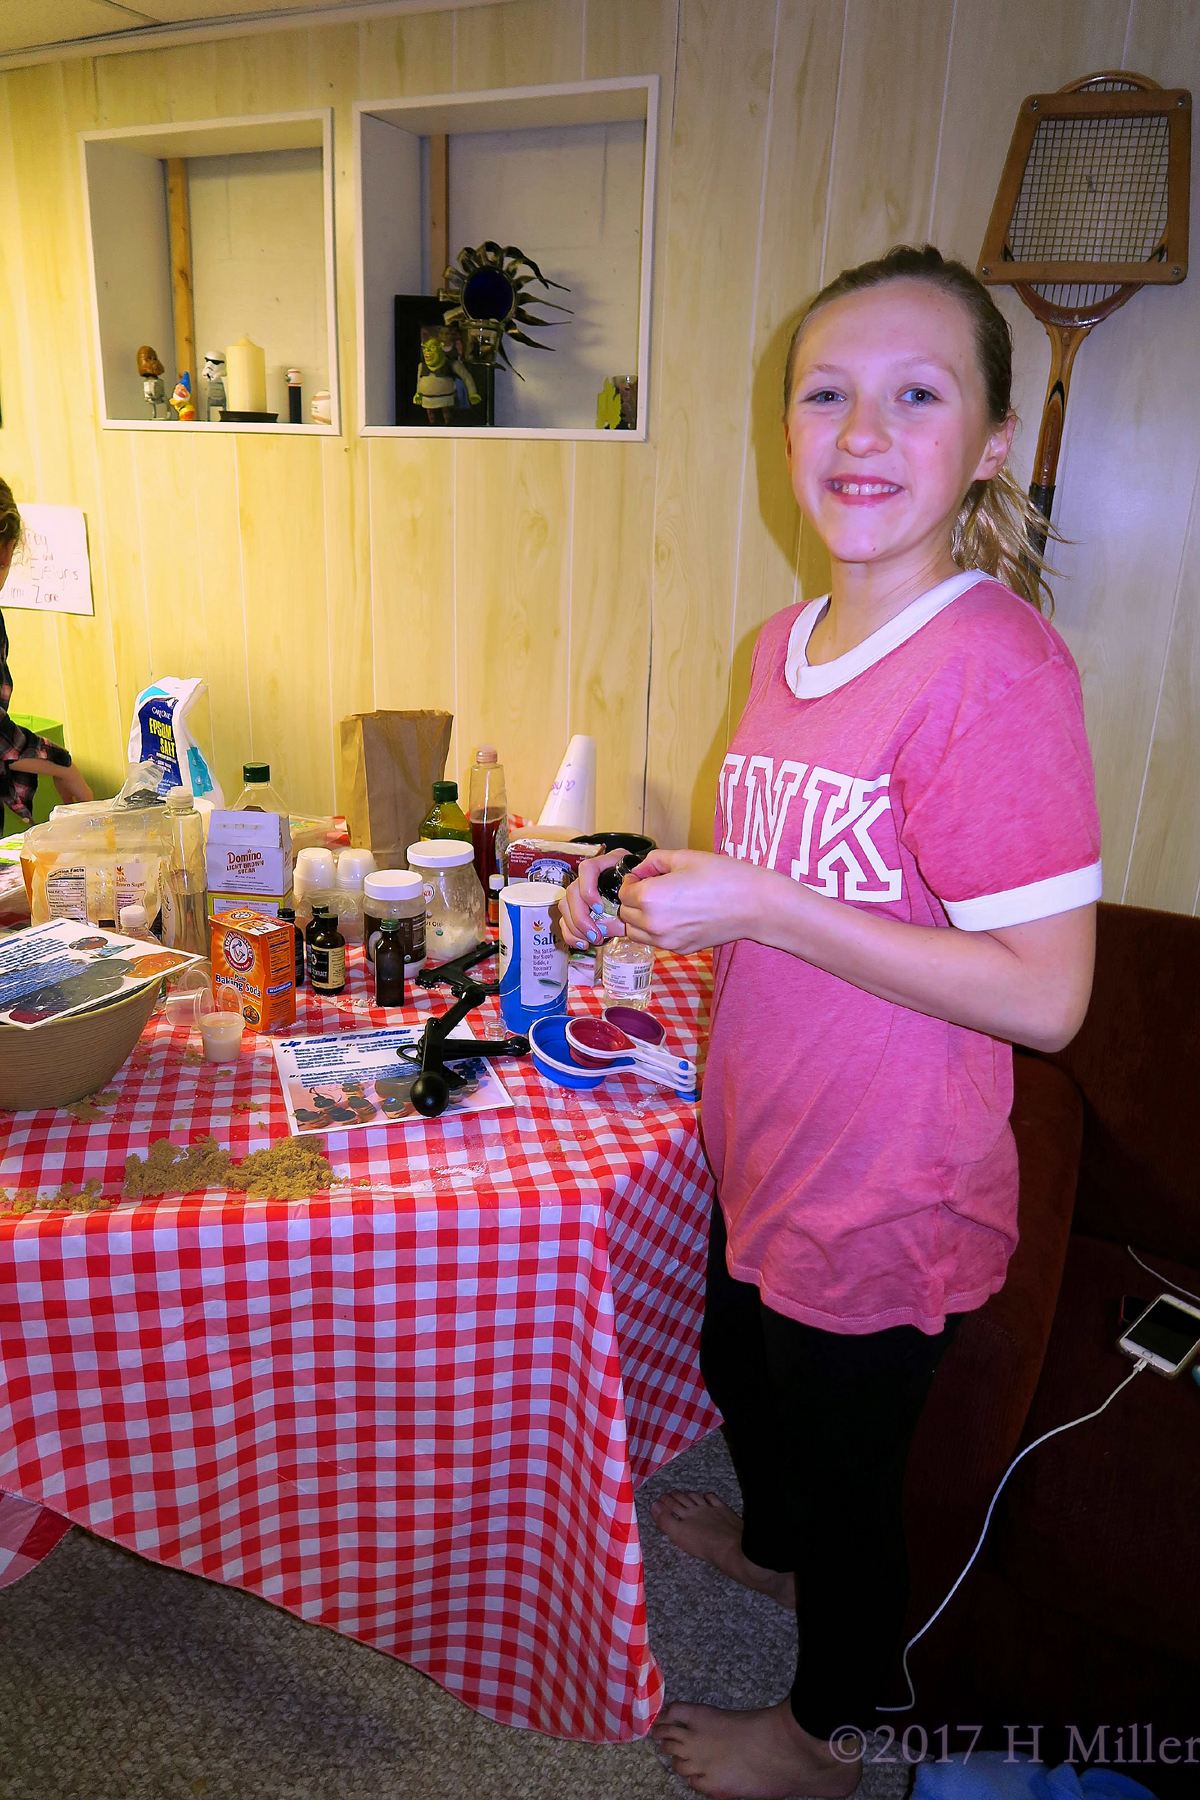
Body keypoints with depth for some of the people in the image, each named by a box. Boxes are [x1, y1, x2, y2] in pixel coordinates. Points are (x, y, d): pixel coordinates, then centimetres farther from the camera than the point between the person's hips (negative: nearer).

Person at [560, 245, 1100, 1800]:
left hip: (888, 1199, -8)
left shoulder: (994, 665, -25)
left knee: (845, 1471, 17)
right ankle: (771, 1540, 65)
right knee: (740, 1369, 31)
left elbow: (1044, 993, -27)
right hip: (764, 1147, 8)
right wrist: (651, 897, 1)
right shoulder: (789, 643, 2)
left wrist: (757, 905, -28)